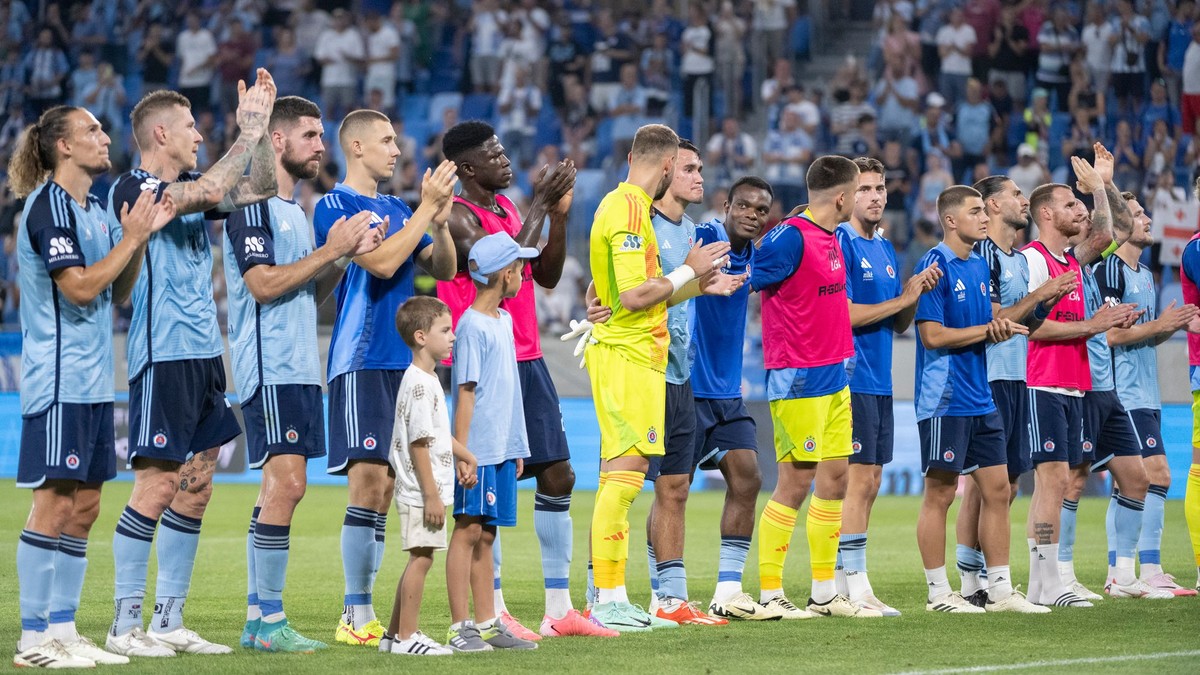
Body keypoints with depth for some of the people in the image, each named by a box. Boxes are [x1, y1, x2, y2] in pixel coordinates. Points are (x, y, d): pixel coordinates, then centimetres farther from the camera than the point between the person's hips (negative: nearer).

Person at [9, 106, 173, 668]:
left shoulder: (93, 209, 17)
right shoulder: (49, 205, -12)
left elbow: (116, 291, 19)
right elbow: (79, 286, -19)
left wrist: (143, 236, 8)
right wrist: (132, 238, -13)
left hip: (93, 381, 9)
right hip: (58, 382, -9)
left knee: (83, 506, 9)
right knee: (54, 504, -9)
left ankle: (62, 630, 14)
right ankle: (34, 639, -6)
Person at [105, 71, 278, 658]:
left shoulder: (186, 188, 15)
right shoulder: (134, 188, -11)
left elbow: (260, 187, 22)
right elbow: (210, 192, -25)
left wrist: (258, 126, 10)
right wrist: (248, 132, -15)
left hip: (203, 356, 9)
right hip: (162, 358, -9)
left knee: (195, 488, 9)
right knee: (157, 487, -9)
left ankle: (169, 621, 14)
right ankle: (125, 626, -5)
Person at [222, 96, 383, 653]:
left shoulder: (295, 210, 20)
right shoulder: (252, 205, -9)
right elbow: (263, 284, -18)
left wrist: (347, 256, 7)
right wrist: (331, 251, -15)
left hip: (301, 368, 10)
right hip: (270, 370, -10)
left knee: (280, 488, 8)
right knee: (286, 482, -14)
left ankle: (257, 617, 10)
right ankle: (267, 620, -12)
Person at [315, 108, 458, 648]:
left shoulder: (397, 209, 17)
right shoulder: (334, 205, -6)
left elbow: (443, 269, 14)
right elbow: (382, 262, -17)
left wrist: (440, 221, -2)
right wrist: (427, 209, -13)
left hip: (402, 361, 7)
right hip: (362, 360, -7)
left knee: (384, 487, 7)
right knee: (368, 478, -15)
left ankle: (363, 613, 10)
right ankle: (356, 617, -13)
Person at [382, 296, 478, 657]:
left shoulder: (427, 379, 15)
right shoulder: (419, 384, -17)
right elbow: (419, 442, -21)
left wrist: (463, 456, 30)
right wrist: (431, 494, -22)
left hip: (428, 491, 11)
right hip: (420, 491, -11)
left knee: (419, 559, 14)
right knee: (421, 557, -8)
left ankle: (394, 634, 21)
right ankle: (406, 637, -4)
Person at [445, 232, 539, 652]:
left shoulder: (504, 321, 15)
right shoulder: (472, 325, -12)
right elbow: (466, 392, -15)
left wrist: (516, 447, 20)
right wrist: (462, 452, -17)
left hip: (502, 449, 8)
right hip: (478, 449, -8)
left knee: (485, 533, 11)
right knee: (469, 530, -6)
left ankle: (487, 625, 14)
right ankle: (460, 628, -5)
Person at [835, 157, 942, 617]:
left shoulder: (885, 248, 17)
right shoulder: (840, 243, -9)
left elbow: (899, 325, 19)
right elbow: (843, 313, -17)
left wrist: (918, 292, 0)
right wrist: (903, 299, -11)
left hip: (879, 382, 9)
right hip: (850, 378, -9)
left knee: (869, 482, 8)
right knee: (859, 479, -10)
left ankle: (840, 582, 12)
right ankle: (854, 586, -10)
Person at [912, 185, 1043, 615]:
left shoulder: (979, 266, 14)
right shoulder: (935, 266, -11)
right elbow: (933, 335, -16)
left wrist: (998, 330, -2)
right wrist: (988, 330, -12)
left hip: (980, 398, 8)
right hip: (944, 399, -8)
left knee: (996, 490, 8)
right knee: (941, 494, -2)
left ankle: (1000, 590, 13)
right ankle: (938, 593, 4)